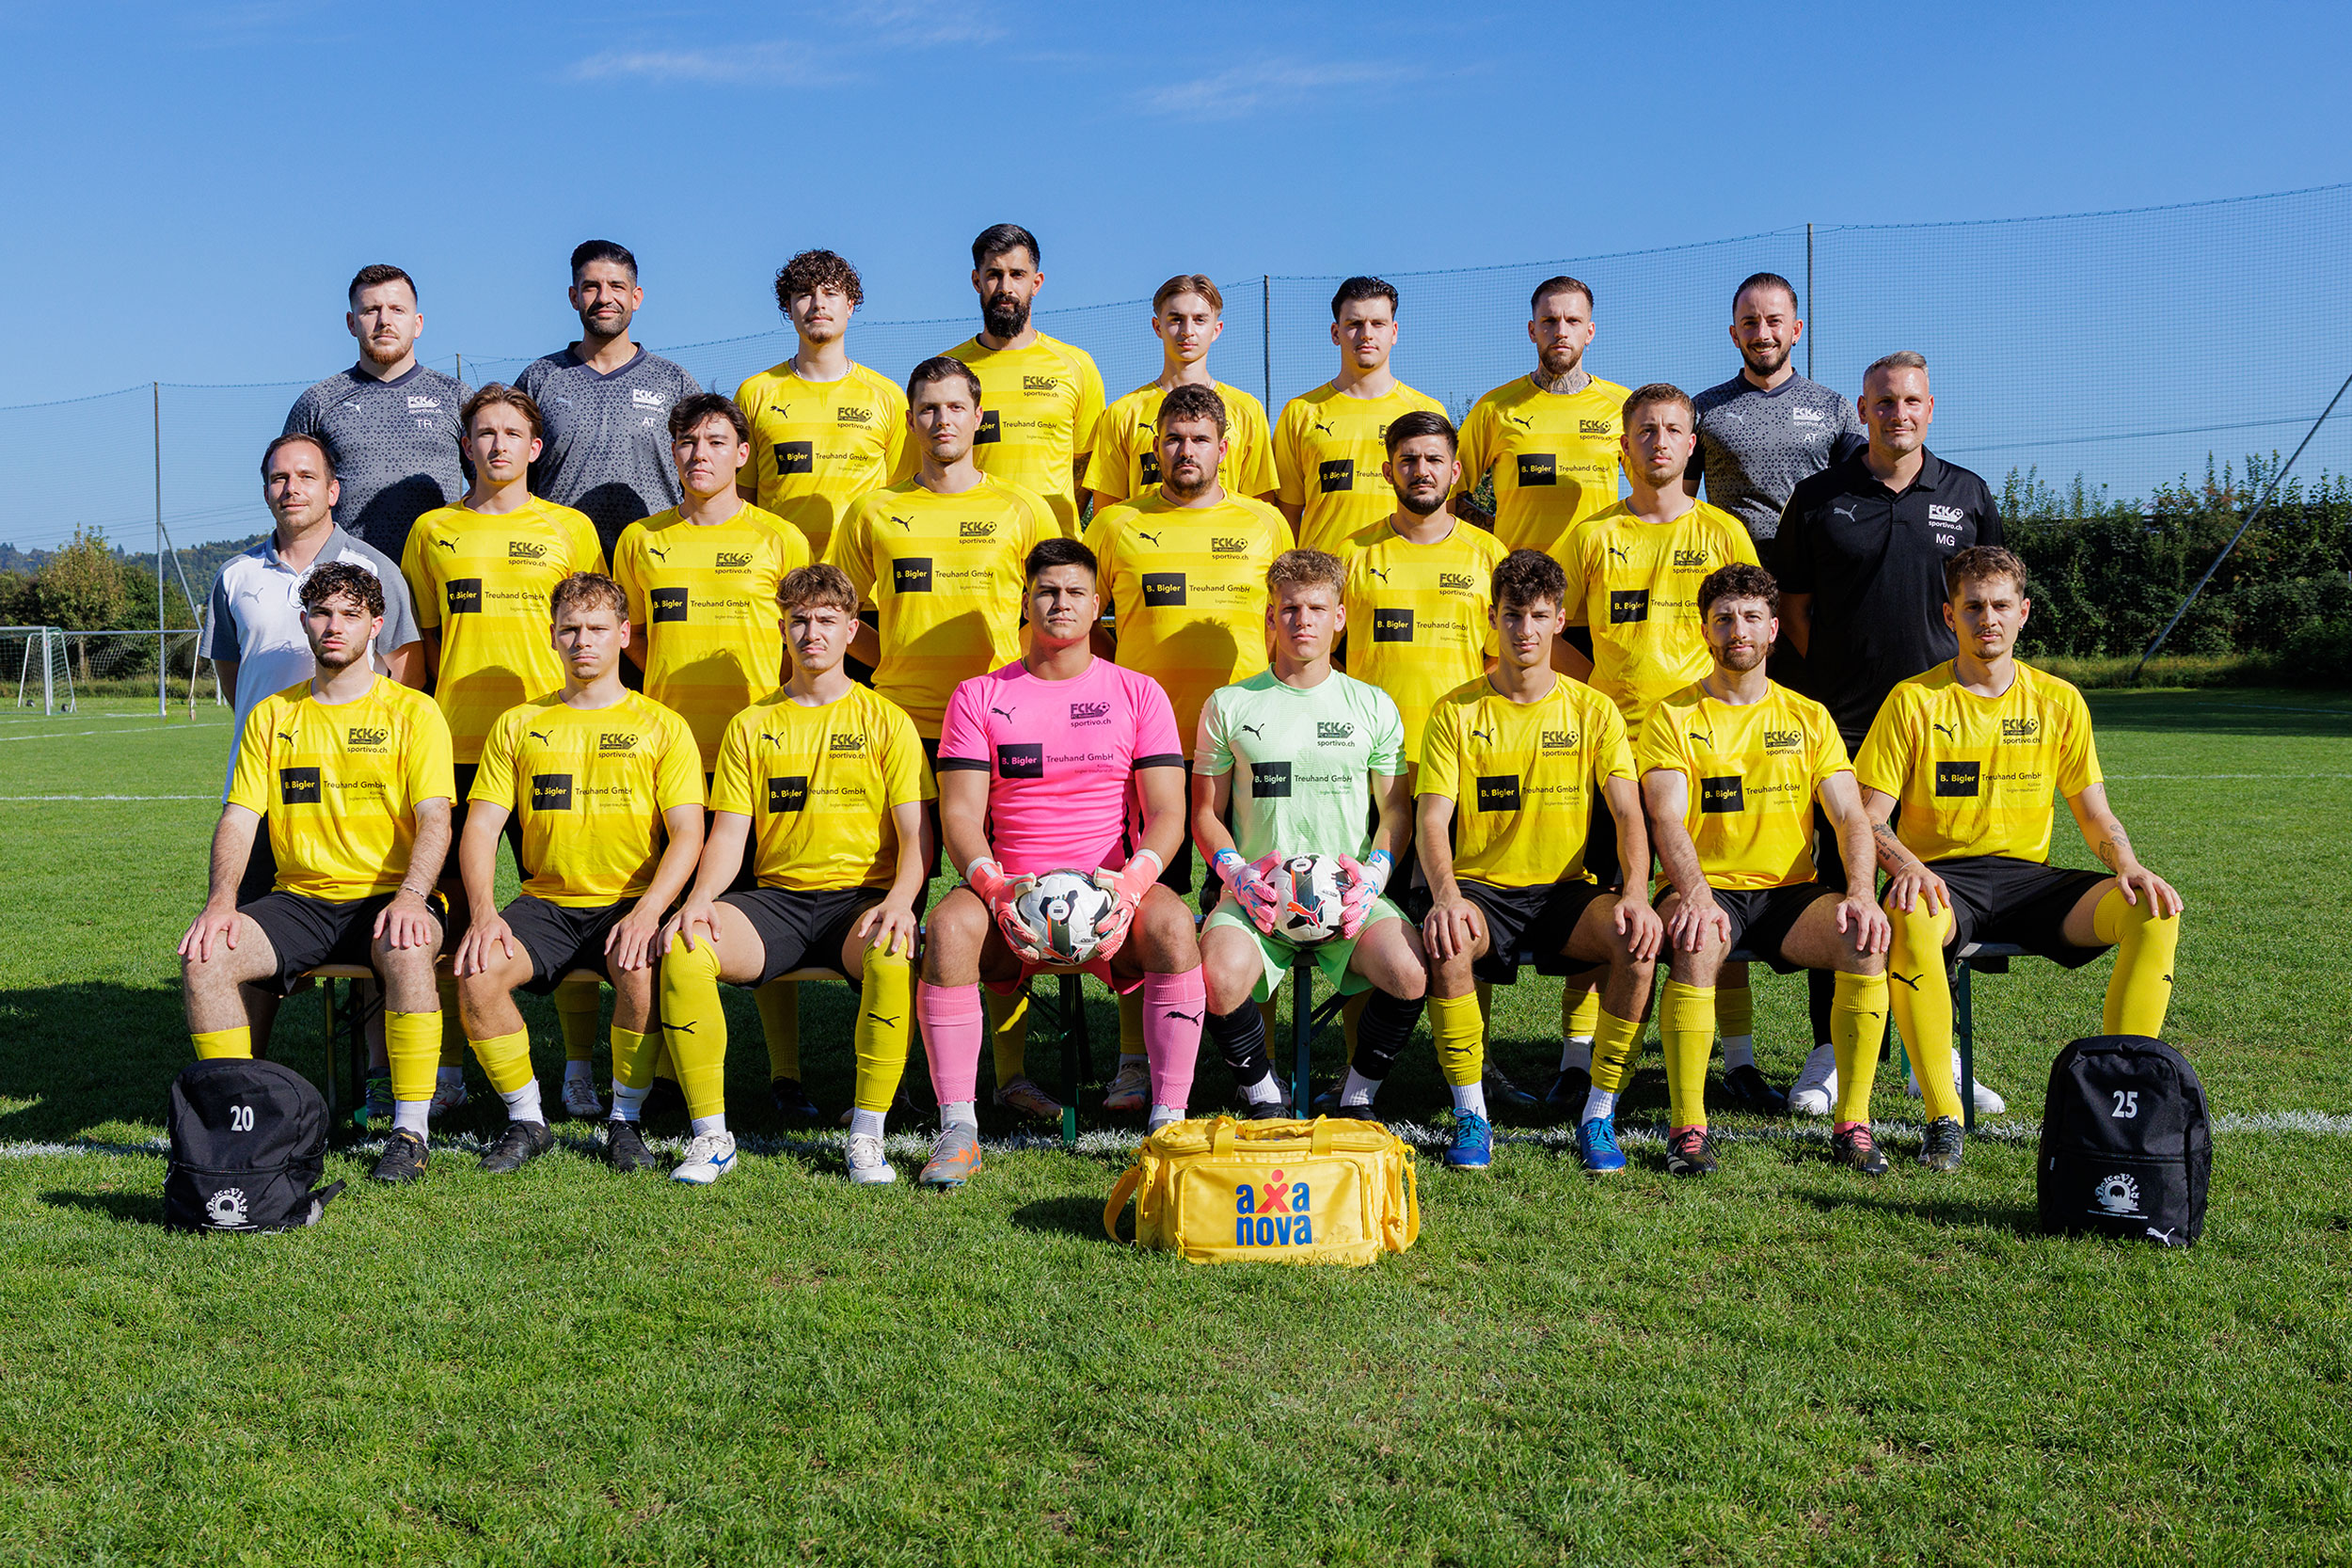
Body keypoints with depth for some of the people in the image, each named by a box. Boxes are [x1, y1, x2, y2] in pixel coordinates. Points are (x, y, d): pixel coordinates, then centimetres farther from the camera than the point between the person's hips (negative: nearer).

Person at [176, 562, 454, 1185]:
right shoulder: (271, 715, 14)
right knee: (203, 957, -23)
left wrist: (410, 896, -27)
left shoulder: (412, 711, 3)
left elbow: (434, 818, -8)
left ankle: (410, 1130, -24)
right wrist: (221, 900, -12)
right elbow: (239, 817, 7)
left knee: (407, 952, -37)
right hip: (299, 900, 4)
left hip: (386, 898, -3)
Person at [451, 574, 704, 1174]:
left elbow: (687, 834, -3)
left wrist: (647, 912, -21)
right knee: (476, 970, -26)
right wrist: (484, 912, -13)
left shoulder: (661, 726, 5)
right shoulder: (518, 725, 12)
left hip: (629, 903, -2)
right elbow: (480, 828, 5)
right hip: (545, 902, 3)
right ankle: (526, 1120, -5)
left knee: (641, 967, -35)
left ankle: (626, 1121, -12)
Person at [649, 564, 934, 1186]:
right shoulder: (750, 726, 14)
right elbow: (728, 835, 8)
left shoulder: (886, 721, 8)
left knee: (893, 955, -38)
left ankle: (866, 1136, -23)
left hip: (861, 896, -2)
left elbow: (916, 835, 0)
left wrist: (900, 899, -21)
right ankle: (711, 1135, -15)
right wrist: (701, 896, -14)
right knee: (683, 949, -28)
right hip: (776, 896, 2)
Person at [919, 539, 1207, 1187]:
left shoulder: (1138, 693, 10)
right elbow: (960, 812, 1)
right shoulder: (979, 697, 10)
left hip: (1111, 895, 0)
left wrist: (1133, 880, -20)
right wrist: (993, 886, -19)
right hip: (1012, 893, 0)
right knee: (949, 925, -32)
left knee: (1173, 926, -33)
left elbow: (1167, 811, 2)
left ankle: (1168, 1121, -22)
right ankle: (957, 1128, -22)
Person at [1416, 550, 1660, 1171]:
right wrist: (1446, 896, -27)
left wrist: (1636, 894, -24)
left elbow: (1628, 814, -4)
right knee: (1446, 945, -35)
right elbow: (1432, 820, -7)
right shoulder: (1456, 711, 2)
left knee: (1639, 938, -29)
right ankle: (1469, 1114, -16)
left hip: (1564, 889, 1)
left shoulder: (1592, 710, 5)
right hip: (1480, 887, -1)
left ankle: (1599, 1114, -14)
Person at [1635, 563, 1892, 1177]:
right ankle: (1688, 1128, -28)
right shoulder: (1674, 717, 4)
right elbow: (1667, 820, -10)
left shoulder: (1808, 717, 13)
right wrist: (1696, 895, -29)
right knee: (1696, 943, -36)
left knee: (1867, 941, -26)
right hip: (1706, 892, -2)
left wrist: (1860, 893, -17)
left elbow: (1850, 816, 4)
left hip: (1789, 893, 3)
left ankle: (1853, 1124, -17)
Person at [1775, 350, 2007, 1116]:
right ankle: (1830, 1051, 9)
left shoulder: (1969, 497, 9)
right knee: (1838, 884, 0)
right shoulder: (1818, 498, 4)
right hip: (1842, 721, -1)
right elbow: (1795, 601, 9)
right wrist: (1833, 673, 1)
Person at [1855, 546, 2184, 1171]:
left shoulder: (2058, 701, 10)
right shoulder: (1913, 700, 0)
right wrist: (1906, 867, -25)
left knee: (2156, 910, -22)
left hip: (2028, 879, 3)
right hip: (1941, 878, -3)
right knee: (1909, 917, -39)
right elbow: (1869, 818, -3)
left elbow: (2096, 816, 12)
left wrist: (2129, 866, -10)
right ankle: (1943, 1118, -29)